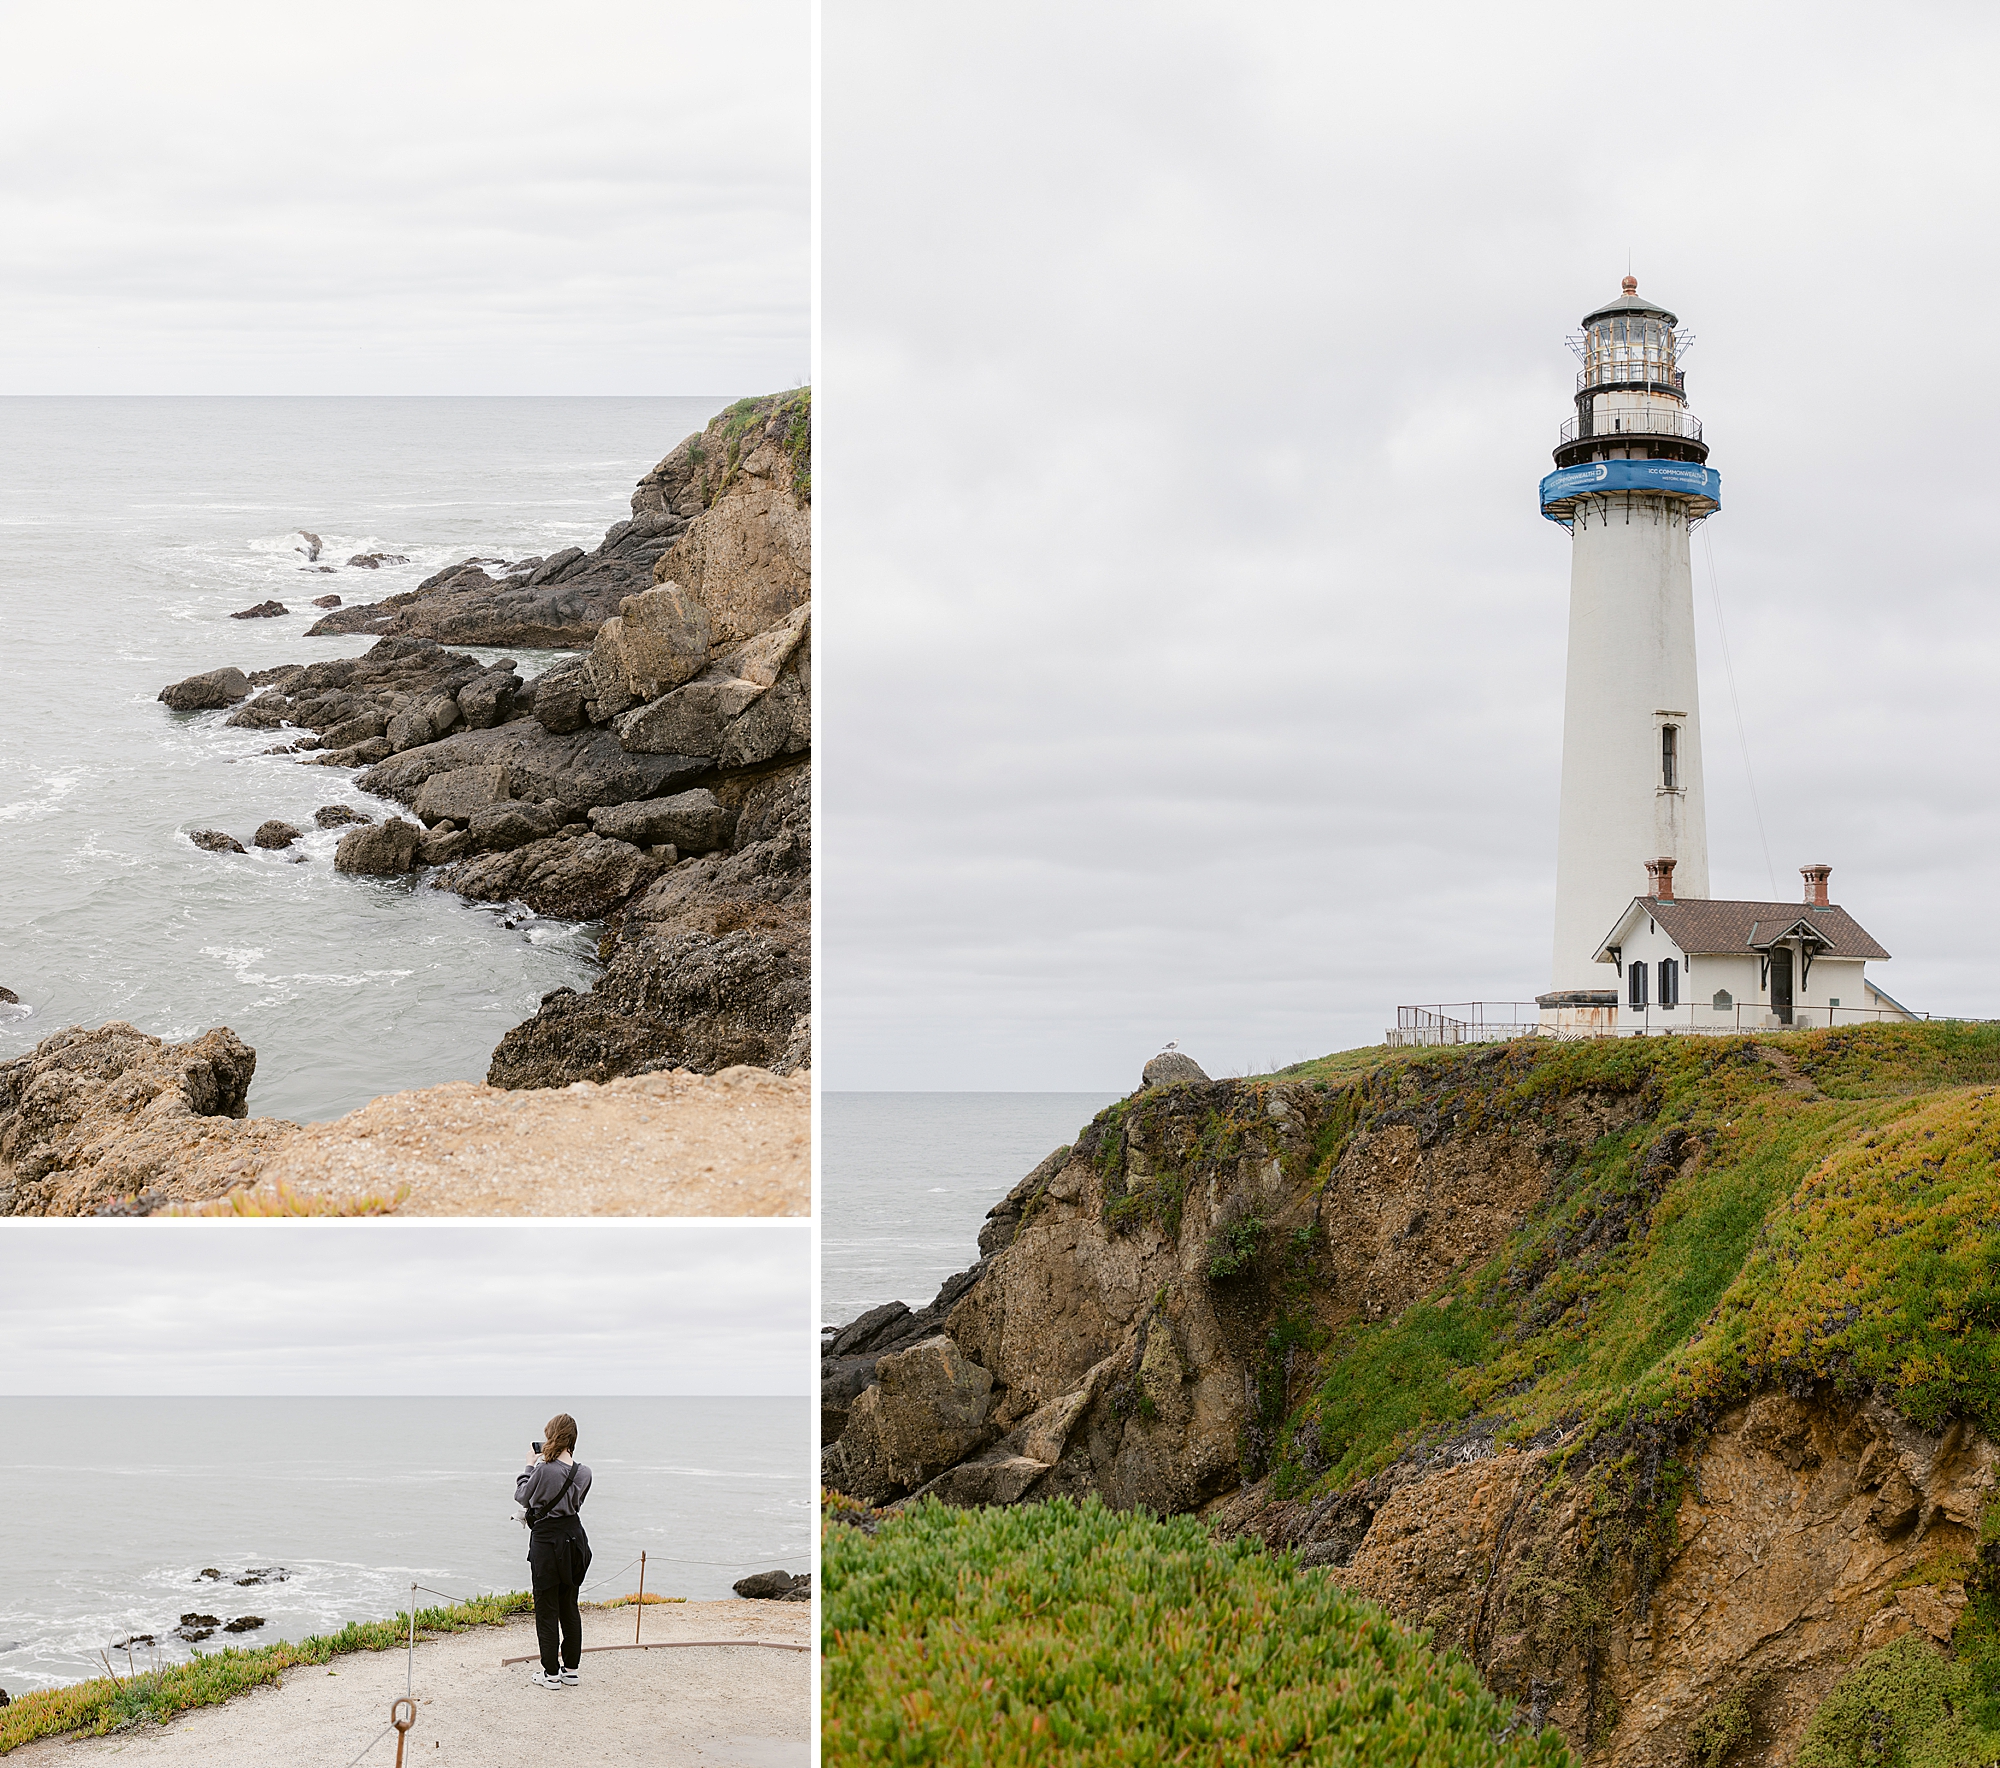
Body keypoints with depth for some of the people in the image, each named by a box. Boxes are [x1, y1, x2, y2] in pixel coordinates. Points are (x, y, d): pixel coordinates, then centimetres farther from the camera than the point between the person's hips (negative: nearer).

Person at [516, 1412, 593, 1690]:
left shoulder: (545, 1470, -20)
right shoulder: (583, 1473, -2)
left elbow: (522, 1496, -5)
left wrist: (531, 1466, 7)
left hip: (547, 1539, -6)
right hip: (574, 1537, 6)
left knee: (547, 1608, 3)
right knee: (569, 1607, 16)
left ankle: (551, 1672, 6)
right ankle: (570, 1669, 20)